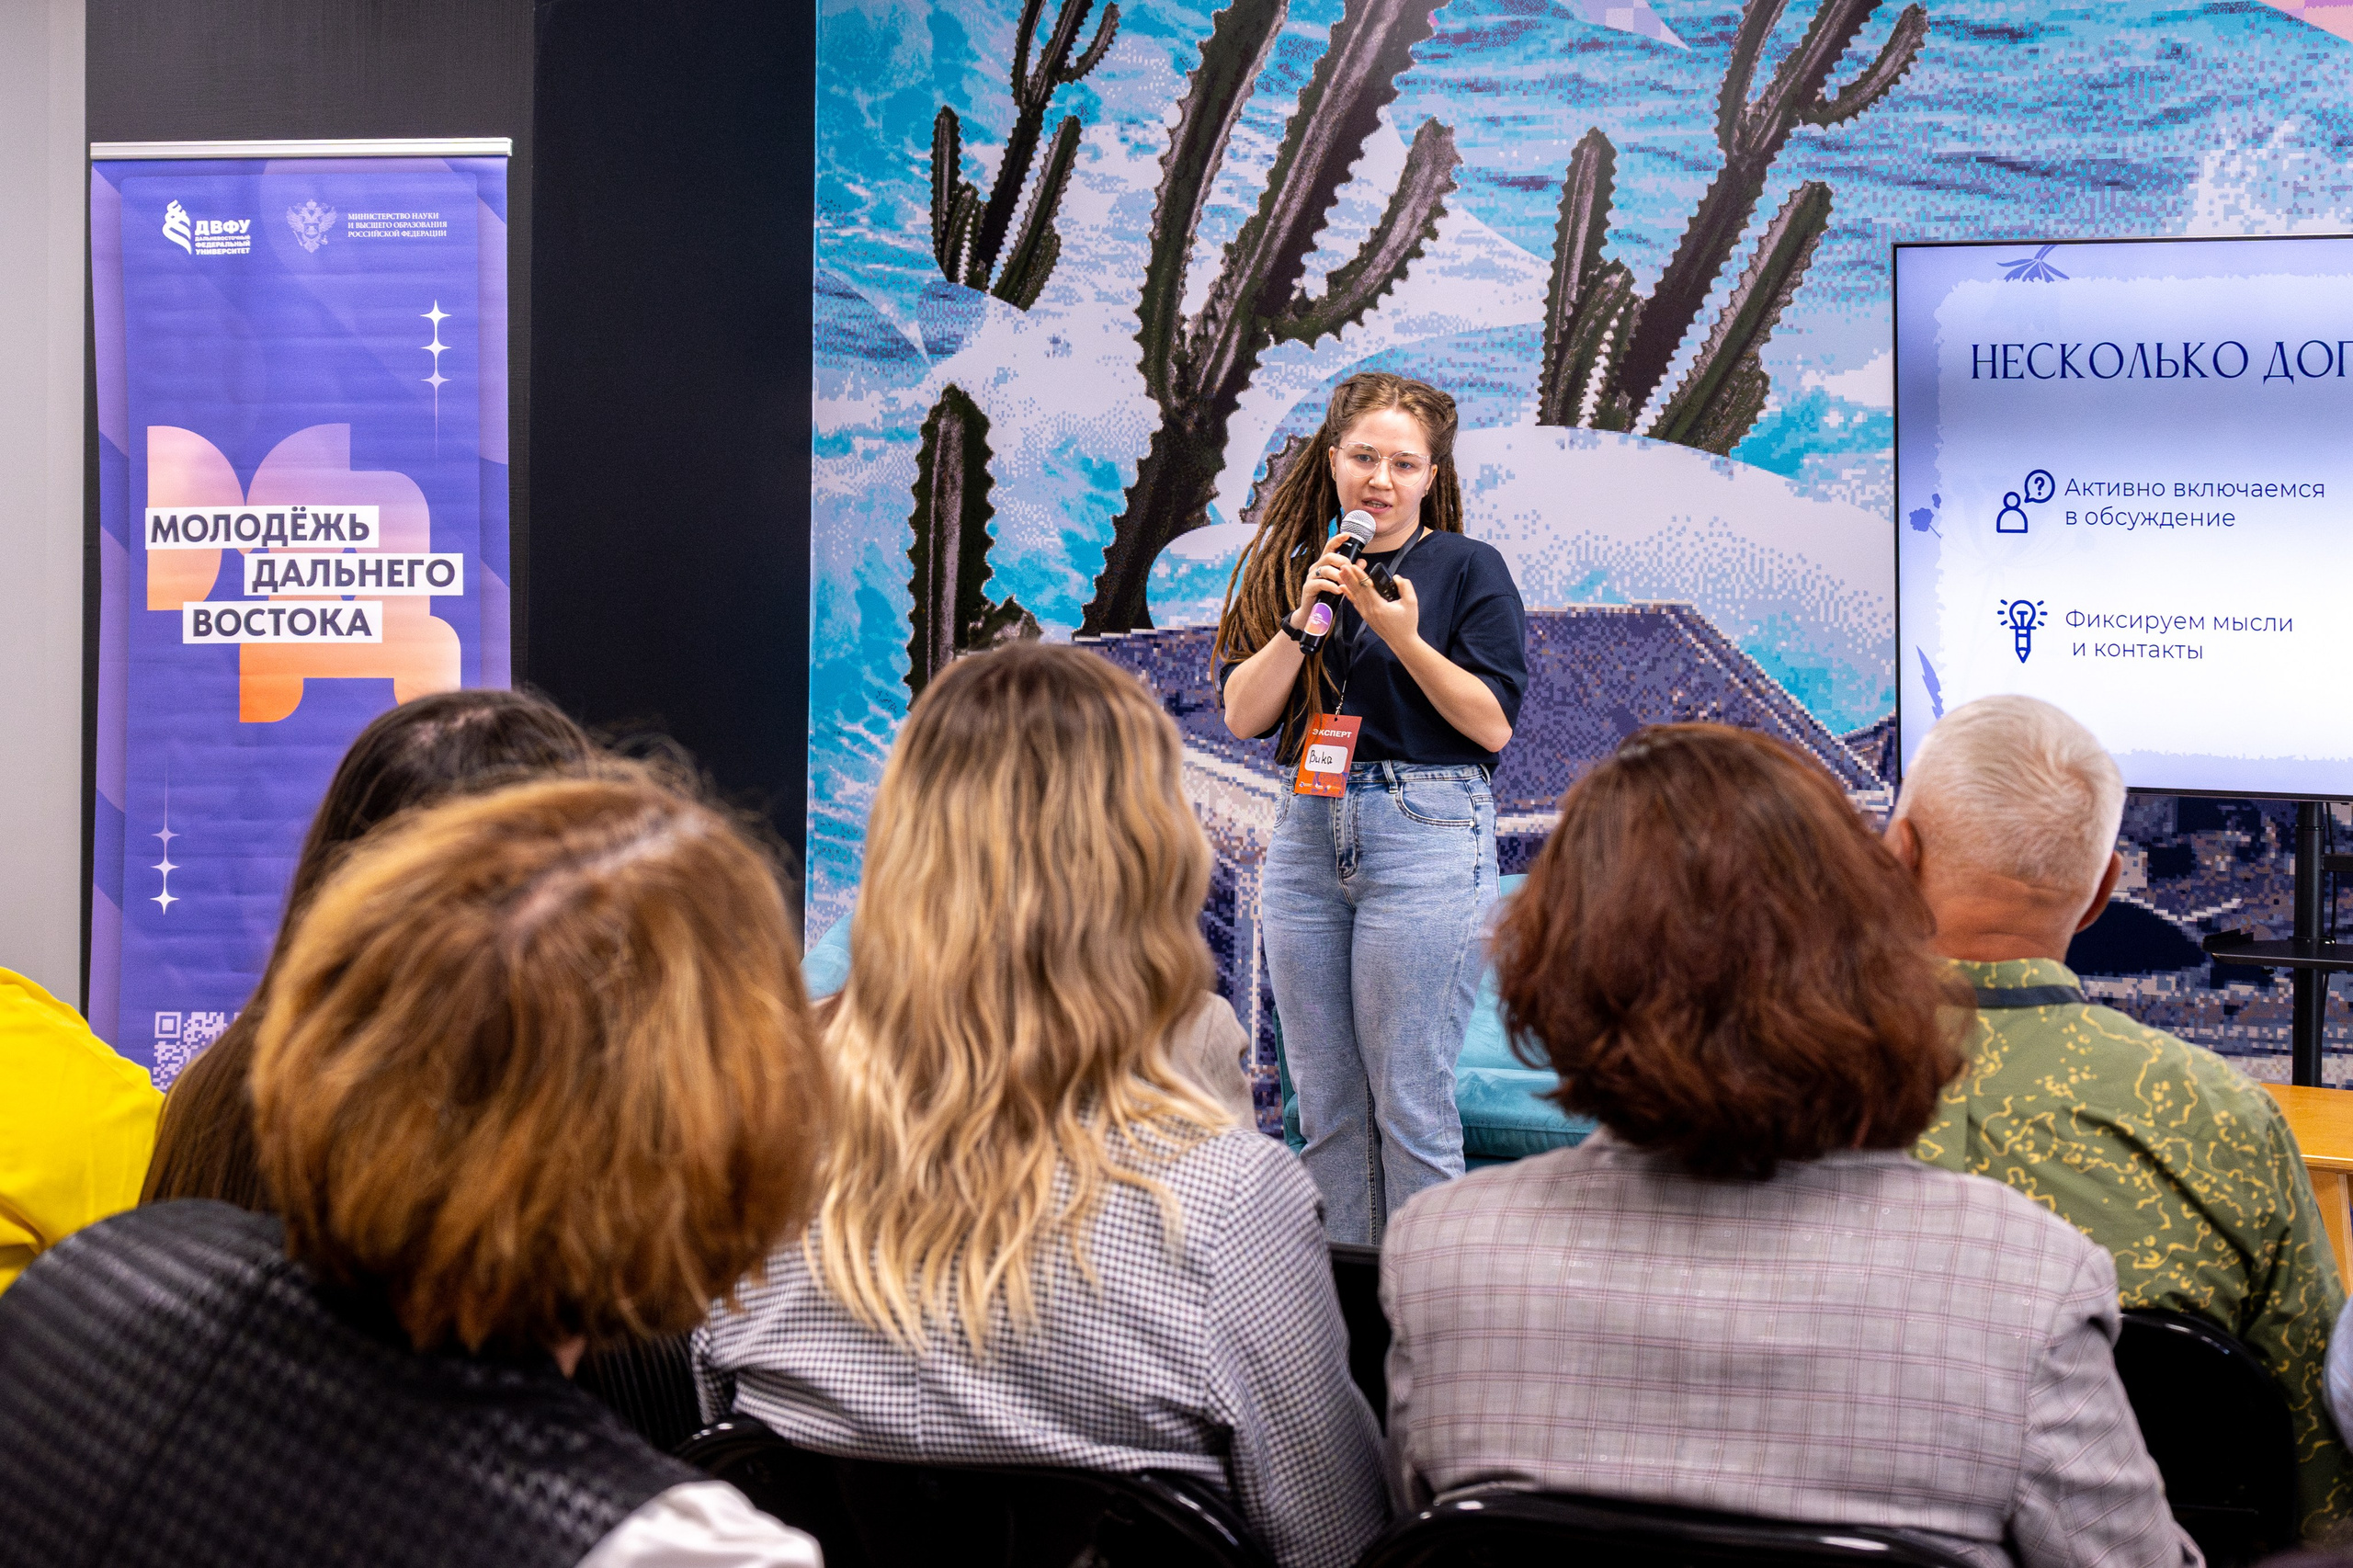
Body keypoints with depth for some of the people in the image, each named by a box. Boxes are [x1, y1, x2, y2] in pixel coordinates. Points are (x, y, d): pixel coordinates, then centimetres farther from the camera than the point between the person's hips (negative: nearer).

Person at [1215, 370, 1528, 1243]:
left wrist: (1403, 637, -15)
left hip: (1427, 835, -4)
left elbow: (1494, 723, -5)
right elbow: (1243, 714, 4)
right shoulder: (1291, 568, 13)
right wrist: (1304, 620, -9)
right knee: (1325, 1105, 8)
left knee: (1410, 1105, -5)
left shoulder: (1467, 567, 1)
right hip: (1309, 834, 5)